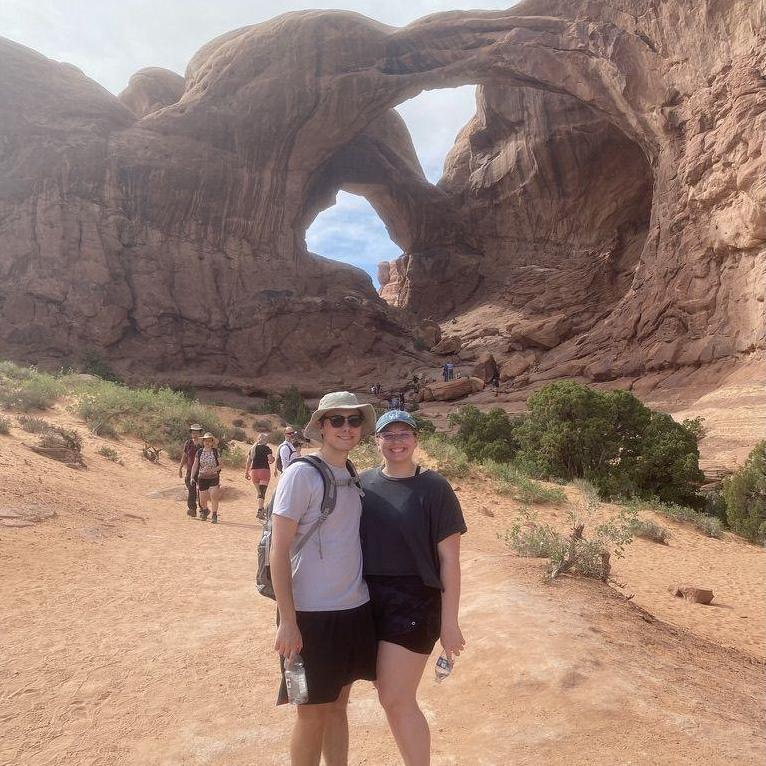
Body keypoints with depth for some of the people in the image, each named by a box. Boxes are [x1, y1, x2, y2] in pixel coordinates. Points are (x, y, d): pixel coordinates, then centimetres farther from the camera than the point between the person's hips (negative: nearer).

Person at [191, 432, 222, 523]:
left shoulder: (215, 452, -2)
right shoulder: (199, 452, 2)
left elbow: (220, 465, -1)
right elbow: (195, 465, 6)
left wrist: (213, 470, -19)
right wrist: (192, 477, 1)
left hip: (213, 477, -2)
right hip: (202, 478, 2)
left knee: (213, 497, -15)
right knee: (202, 500, 7)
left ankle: (214, 516, -5)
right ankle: (205, 510, 38)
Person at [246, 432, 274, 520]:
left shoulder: (252, 448, 12)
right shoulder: (266, 448, -6)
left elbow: (248, 461, 12)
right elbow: (271, 459, -15)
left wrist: (246, 472, 17)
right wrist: (270, 461, 8)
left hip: (253, 471, 6)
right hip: (264, 470, -5)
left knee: (259, 492, 19)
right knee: (262, 493, -7)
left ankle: (261, 510, 28)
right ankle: (259, 512, -17)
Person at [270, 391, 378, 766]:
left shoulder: (355, 478, 6)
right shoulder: (301, 474, -13)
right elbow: (278, 551, -14)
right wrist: (287, 621, -16)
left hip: (355, 609, 6)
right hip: (311, 613, -5)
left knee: (338, 706, 18)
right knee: (311, 714, 8)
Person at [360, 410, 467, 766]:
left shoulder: (434, 488, -9)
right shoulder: (363, 483, 2)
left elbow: (449, 558, -7)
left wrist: (449, 621, -8)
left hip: (413, 603, -4)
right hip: (369, 600, 5)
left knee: (395, 699, -1)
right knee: (393, 696, 15)